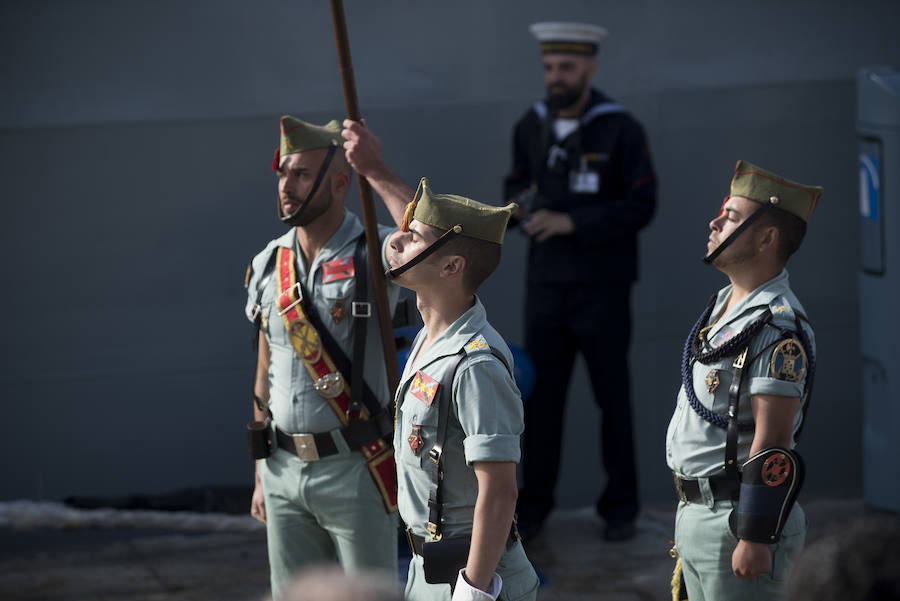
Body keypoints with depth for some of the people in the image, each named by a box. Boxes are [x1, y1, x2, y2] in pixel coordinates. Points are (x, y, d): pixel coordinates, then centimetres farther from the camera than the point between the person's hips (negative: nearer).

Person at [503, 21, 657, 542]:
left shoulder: (620, 129, -8)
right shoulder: (531, 127, 6)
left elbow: (641, 205, -13)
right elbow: (517, 184, 20)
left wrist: (572, 221, -20)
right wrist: (522, 206, -4)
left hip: (602, 288, -4)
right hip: (546, 284, 4)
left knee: (613, 398, 4)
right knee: (540, 397, 4)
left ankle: (621, 508, 14)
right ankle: (533, 507, 12)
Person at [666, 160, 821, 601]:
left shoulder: (779, 328, -18)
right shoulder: (723, 305, 13)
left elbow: (773, 444, -22)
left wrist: (755, 539, -23)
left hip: (737, 520, -10)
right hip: (695, 514, 10)